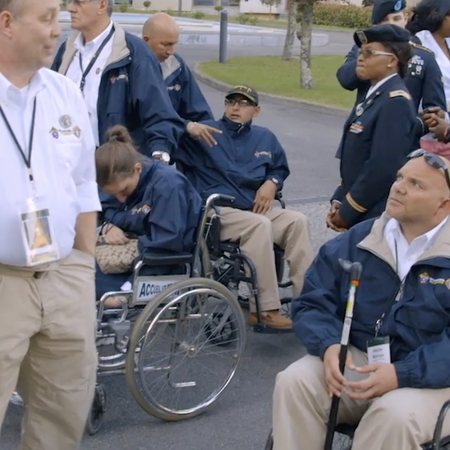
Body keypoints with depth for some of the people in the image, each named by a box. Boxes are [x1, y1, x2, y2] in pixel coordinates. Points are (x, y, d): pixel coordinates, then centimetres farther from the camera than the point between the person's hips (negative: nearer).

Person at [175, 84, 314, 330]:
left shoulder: (264, 138, 19)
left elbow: (280, 168, 31)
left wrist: (271, 183, 8)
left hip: (254, 209, 5)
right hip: (215, 212, -5)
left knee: (297, 221, -21)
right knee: (260, 224, -34)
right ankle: (264, 309, -34)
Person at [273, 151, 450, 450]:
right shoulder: (356, 242, 6)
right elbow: (312, 303, 4)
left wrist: (402, 374, -27)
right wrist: (329, 346, -17)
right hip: (356, 359, 4)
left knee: (394, 415, -34)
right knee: (294, 381, -22)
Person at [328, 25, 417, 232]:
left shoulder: (395, 102, -18)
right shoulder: (374, 95, 12)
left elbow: (384, 167, -23)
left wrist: (347, 212, -15)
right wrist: (338, 202, 5)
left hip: (376, 215, -9)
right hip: (359, 212, 9)